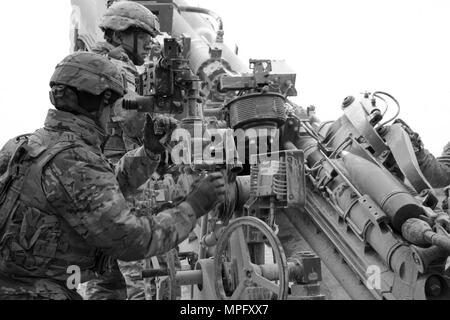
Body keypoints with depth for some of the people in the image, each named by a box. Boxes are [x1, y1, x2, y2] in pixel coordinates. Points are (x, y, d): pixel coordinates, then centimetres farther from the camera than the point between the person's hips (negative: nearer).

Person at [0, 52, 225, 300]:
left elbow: (102, 193, 16)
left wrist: (149, 151, 7)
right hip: (31, 292, -9)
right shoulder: (74, 162, -21)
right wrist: (193, 207, -11)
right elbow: (132, 240, -21)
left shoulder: (38, 144, 7)